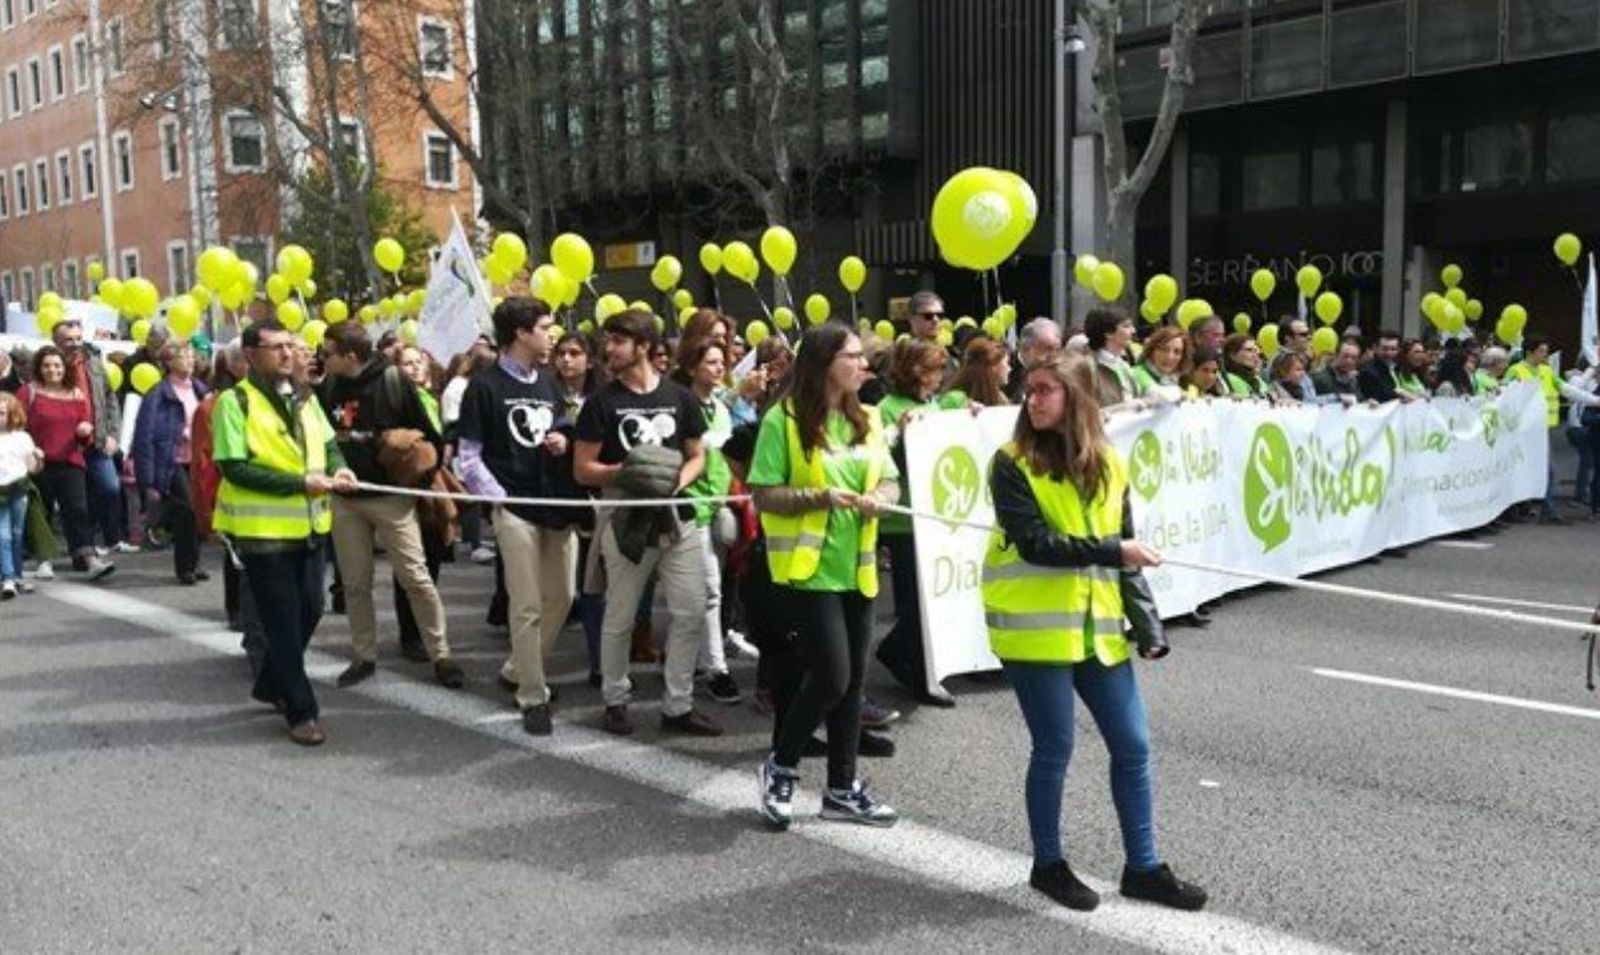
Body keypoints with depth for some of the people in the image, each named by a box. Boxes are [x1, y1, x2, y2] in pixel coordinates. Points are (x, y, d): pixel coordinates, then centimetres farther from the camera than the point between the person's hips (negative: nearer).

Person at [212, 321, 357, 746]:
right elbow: (234, 469, -17)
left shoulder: (304, 398, 11)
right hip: (263, 530, -7)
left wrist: (338, 468, -3)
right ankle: (301, 711, 9)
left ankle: (271, 684, 35)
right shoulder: (235, 401, -11)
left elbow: (327, 443, 20)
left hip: (307, 525, 7)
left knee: (309, 611, 14)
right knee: (283, 622, 0)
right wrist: (300, 483, -22)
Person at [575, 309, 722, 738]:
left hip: (676, 519, 3)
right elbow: (582, 469, -3)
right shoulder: (602, 402, -2)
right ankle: (615, 700, 24)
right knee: (620, 618, 7)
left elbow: (697, 456, 12)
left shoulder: (680, 397, 6)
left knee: (691, 613, 2)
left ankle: (678, 705, 14)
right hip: (626, 521, -3)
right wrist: (626, 471, -20)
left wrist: (678, 480, -9)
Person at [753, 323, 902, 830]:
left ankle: (842, 789, 22)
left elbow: (891, 481, 13)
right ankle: (779, 767, 14)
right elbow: (763, 495, -11)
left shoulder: (865, 420, 9)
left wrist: (879, 497, -9)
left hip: (857, 567, 7)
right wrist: (819, 496, -25)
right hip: (809, 567, -6)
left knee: (852, 679, 10)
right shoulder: (784, 419, -9)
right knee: (831, 675, -11)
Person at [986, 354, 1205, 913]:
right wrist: (1109, 550, -18)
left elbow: (1126, 555, 9)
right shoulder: (1012, 464, -7)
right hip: (1035, 629, -5)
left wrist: (1148, 625, 2)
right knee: (1054, 748, 3)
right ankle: (1048, 864, 24)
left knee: (1133, 746, 9)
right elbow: (1034, 543, -17)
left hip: (1097, 629, 5)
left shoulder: (1108, 465, 7)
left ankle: (1143, 867, 25)